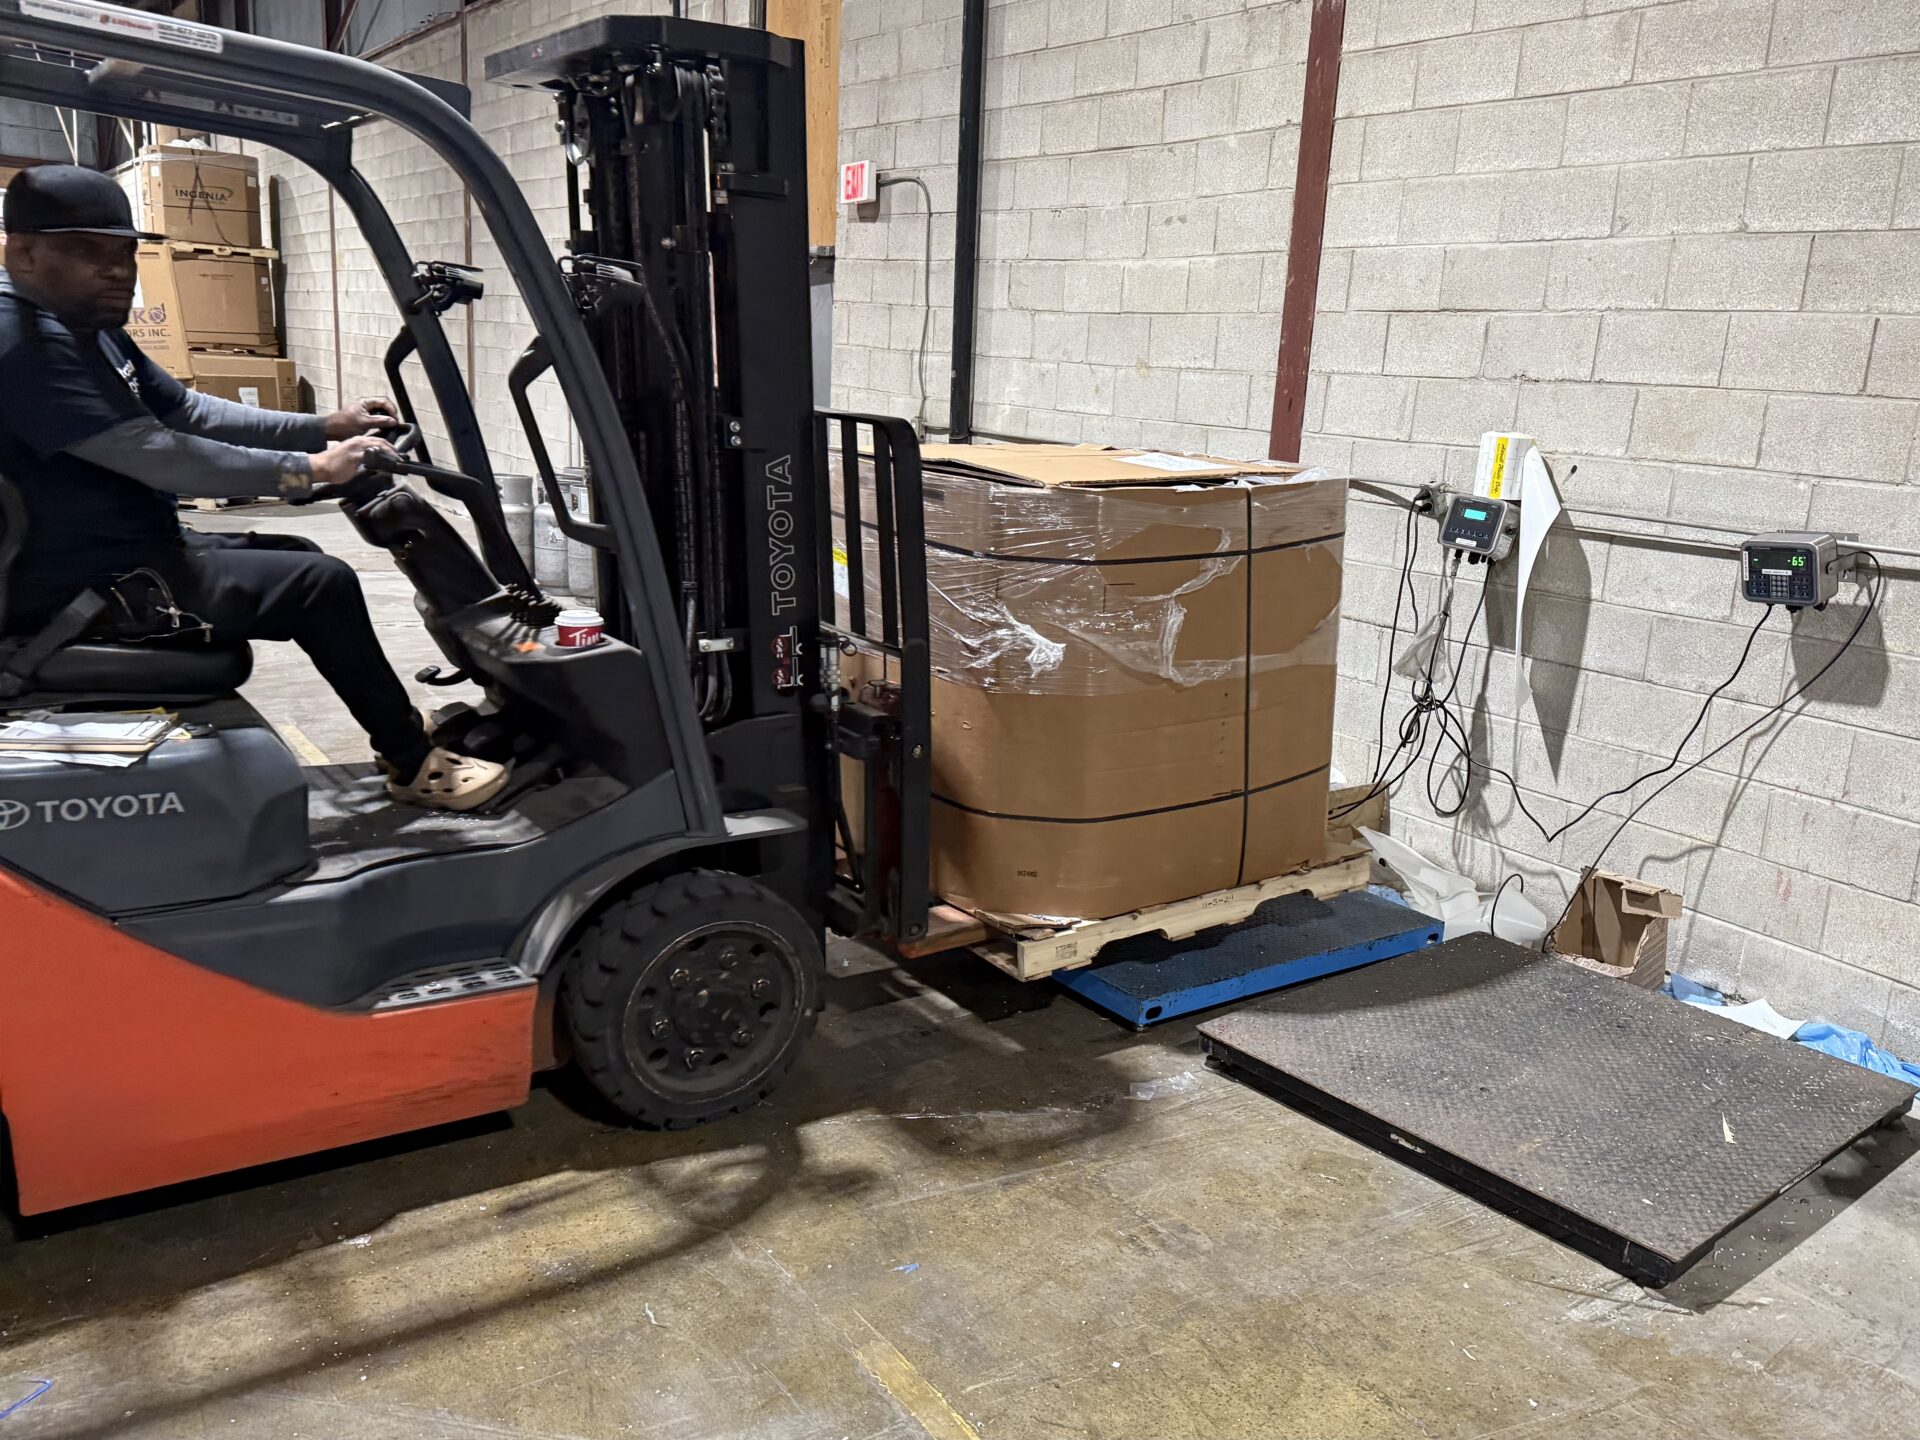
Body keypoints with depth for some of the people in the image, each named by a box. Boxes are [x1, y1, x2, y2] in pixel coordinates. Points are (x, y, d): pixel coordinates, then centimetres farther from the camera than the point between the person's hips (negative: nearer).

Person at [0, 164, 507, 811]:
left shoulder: (89, 330, 12)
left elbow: (190, 411, 12)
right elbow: (158, 456, -25)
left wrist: (324, 427, 3)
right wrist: (308, 469, -18)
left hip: (125, 551, 11)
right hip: (91, 589, -11)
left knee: (299, 561, 16)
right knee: (322, 583, -15)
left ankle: (402, 733, 19)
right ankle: (413, 765, -2)